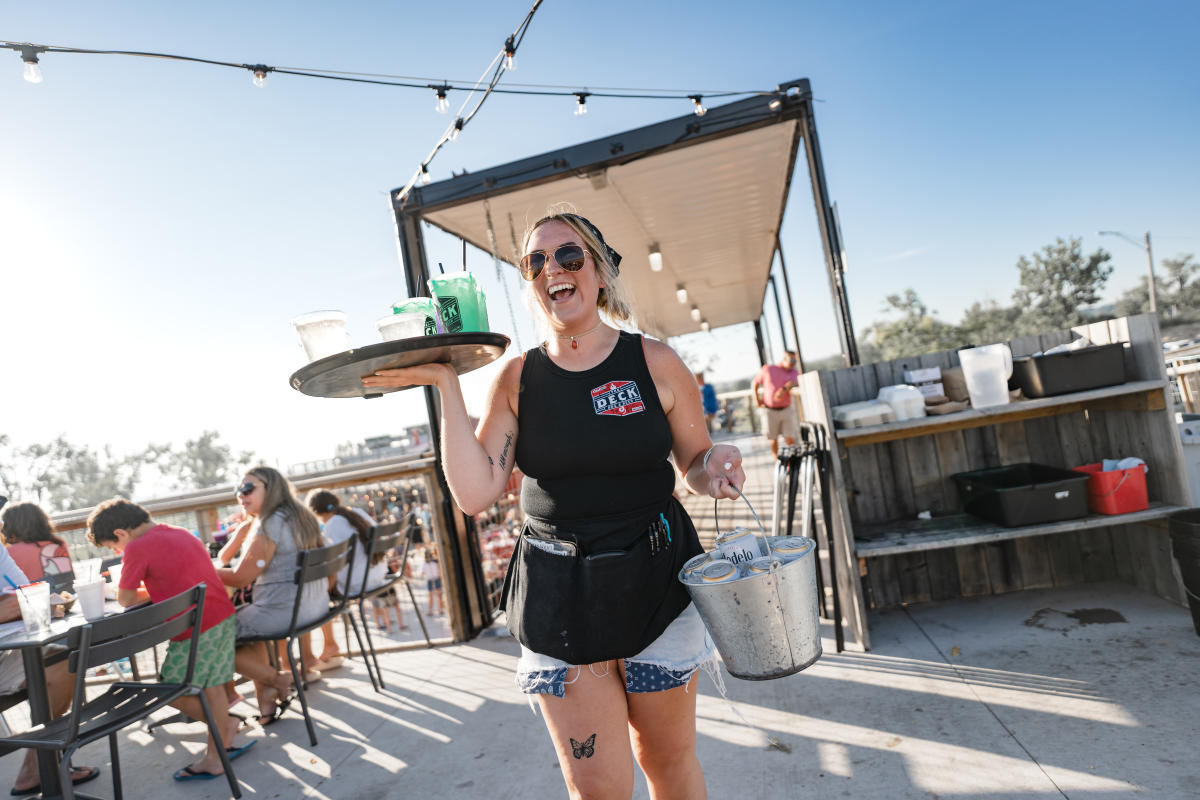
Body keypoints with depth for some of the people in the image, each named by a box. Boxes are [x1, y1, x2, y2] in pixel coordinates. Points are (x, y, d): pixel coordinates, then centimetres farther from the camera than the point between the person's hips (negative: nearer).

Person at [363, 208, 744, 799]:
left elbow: (695, 462, 6)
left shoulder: (655, 363, -5)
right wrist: (446, 385, -13)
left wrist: (715, 469, -17)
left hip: (654, 583, 0)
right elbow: (474, 493, -10)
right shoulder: (516, 380, -2)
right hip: (558, 598, 1)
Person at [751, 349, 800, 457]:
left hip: (786, 411, 0)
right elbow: (754, 383, 15)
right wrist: (756, 400, 2)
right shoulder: (767, 369, 5)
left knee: (790, 439, -8)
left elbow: (794, 383, -19)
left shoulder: (793, 373, 5)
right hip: (769, 411, 0)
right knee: (773, 439, 5)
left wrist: (784, 389, -40)